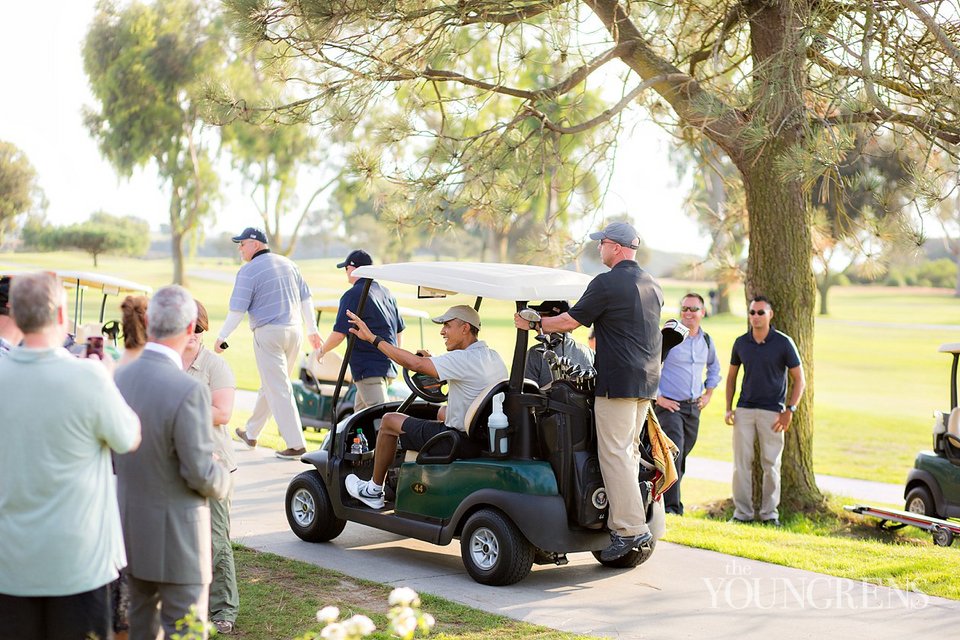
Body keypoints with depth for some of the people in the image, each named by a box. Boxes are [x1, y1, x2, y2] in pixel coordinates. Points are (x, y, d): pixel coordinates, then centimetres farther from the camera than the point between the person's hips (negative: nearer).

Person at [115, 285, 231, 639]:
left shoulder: (119, 378, -3)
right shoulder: (188, 390, -25)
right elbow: (201, 474, -21)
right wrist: (223, 478, 0)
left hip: (131, 526, 7)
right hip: (175, 534, -7)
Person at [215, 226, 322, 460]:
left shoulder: (248, 271, -9)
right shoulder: (288, 264, 11)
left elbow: (237, 310, -11)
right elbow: (305, 298, 14)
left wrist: (221, 337, -2)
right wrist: (313, 330, 20)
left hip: (268, 333, -7)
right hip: (294, 331, 7)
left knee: (278, 390, -4)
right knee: (269, 385, 18)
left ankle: (296, 445, -8)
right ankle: (251, 433, 31)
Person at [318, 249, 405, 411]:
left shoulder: (353, 295, -10)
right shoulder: (386, 292, 15)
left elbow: (339, 333, -14)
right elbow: (399, 329, 21)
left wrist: (322, 350, 4)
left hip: (369, 368, -9)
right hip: (389, 366, 9)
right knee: (360, 411, 22)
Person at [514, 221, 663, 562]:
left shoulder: (606, 283, -11)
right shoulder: (652, 285, 16)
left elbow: (572, 320, -7)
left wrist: (533, 324, 7)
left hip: (618, 381, -8)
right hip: (647, 381, 9)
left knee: (614, 453, -6)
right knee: (629, 450, 13)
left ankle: (630, 528, -8)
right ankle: (627, 519, 13)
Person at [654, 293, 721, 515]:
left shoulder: (706, 341, 10)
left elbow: (714, 367, 29)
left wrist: (708, 393, 18)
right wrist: (658, 397, -12)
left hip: (694, 407, 6)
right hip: (669, 405, -6)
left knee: (682, 454, 12)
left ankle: (665, 499, 26)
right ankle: (671, 506, -12)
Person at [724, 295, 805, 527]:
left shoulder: (783, 343, -4)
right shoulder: (741, 343, 6)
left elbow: (799, 380, -1)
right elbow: (732, 376, 17)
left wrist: (790, 410, -9)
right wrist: (729, 408, 8)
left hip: (772, 411, -3)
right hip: (744, 409, 3)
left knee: (771, 464, 2)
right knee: (741, 462, 0)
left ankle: (770, 513, 11)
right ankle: (742, 512, 6)